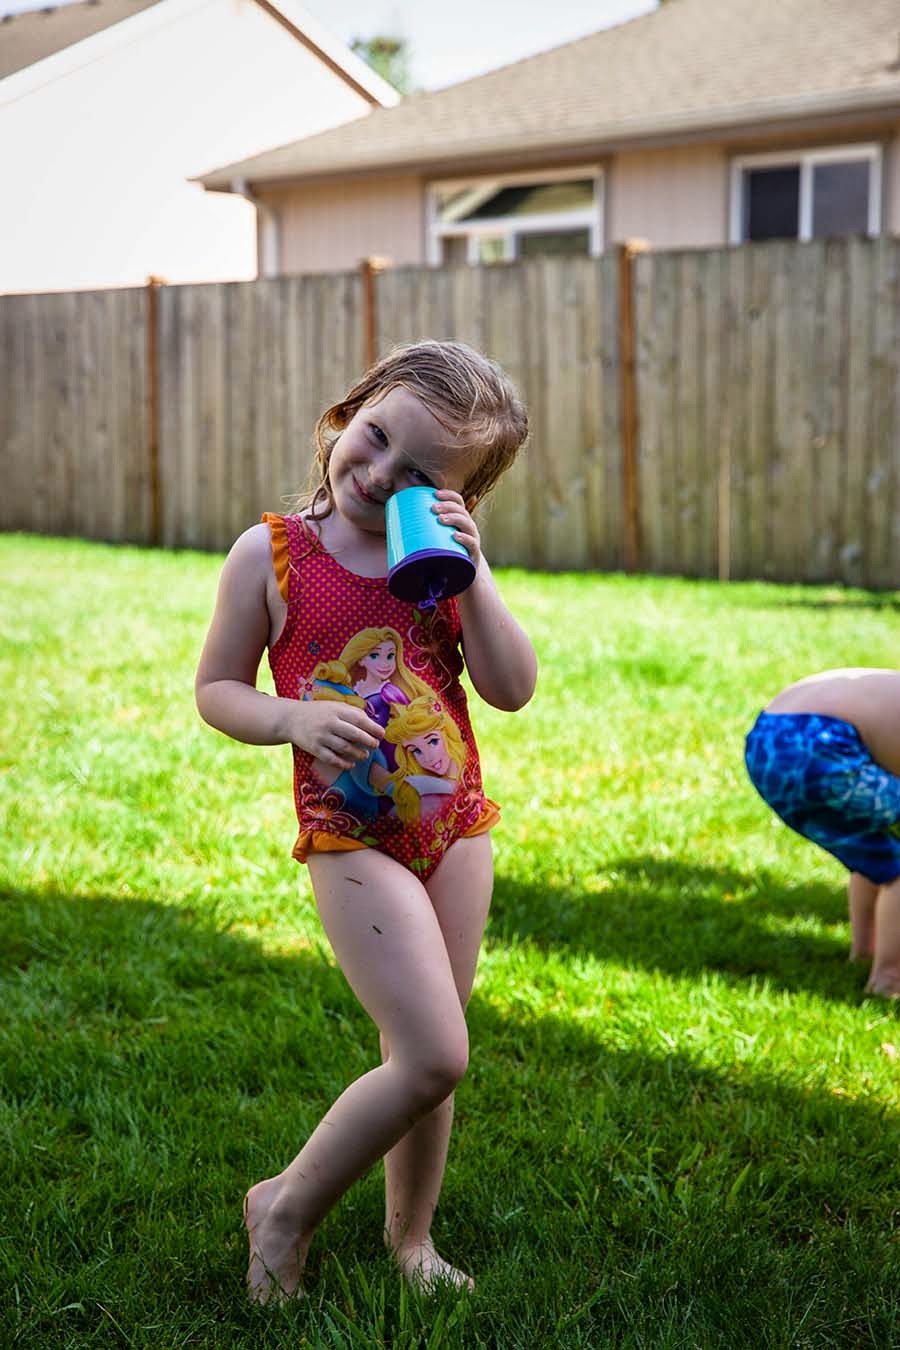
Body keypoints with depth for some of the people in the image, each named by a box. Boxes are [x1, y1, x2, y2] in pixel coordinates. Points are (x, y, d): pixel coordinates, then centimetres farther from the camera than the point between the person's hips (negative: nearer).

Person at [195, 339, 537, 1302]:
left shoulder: (443, 558, 1)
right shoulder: (271, 553, -8)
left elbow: (512, 689, -6)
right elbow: (216, 690, -2)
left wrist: (471, 572, -17)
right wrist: (294, 719, -21)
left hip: (456, 824, 5)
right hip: (351, 834, -4)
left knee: (427, 1055, 12)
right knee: (433, 1055, -13)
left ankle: (408, 1235, 33)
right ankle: (287, 1207, 9)